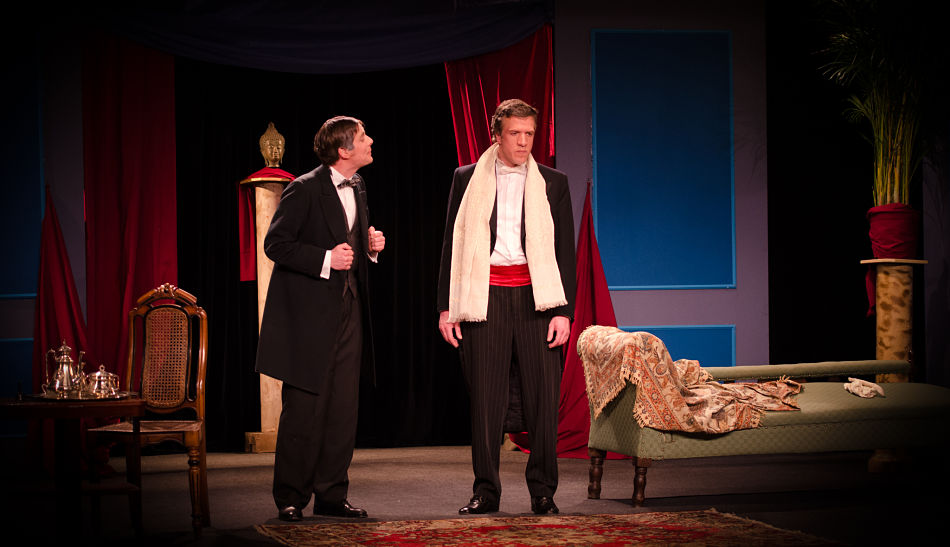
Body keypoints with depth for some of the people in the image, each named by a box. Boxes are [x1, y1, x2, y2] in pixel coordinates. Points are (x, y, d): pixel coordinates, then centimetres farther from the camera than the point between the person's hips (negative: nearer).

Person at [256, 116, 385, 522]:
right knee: (303, 411, -2)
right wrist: (325, 260, -21)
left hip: (348, 309, 7)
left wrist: (370, 246, 5)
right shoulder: (304, 190, -11)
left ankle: (331, 495, 15)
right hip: (309, 313, -7)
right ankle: (290, 498, 8)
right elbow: (275, 244, -13)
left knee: (343, 409, 7)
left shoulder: (356, 189, 13)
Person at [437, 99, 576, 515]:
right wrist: (446, 307, 3)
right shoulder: (467, 179, 10)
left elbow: (566, 251, 7)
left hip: (535, 297, 0)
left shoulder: (552, 183, 10)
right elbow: (451, 245, 10)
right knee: (484, 398, 0)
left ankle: (542, 489, 8)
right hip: (484, 297, 0)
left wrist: (563, 311, -2)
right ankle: (485, 490, 9)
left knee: (543, 395, -2)